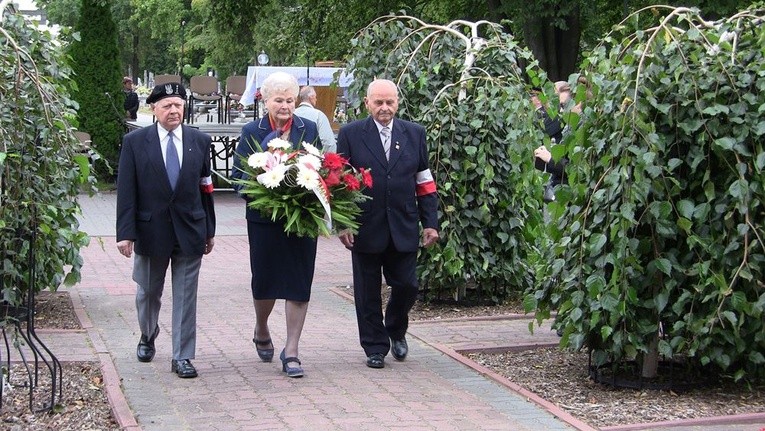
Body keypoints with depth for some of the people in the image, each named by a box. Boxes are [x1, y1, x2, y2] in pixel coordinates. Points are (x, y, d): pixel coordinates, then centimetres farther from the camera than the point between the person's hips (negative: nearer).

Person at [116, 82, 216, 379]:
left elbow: (205, 187, 6)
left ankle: (182, 357, 10)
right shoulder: (134, 142, -4)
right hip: (151, 230, -1)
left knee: (185, 297, 2)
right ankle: (148, 337, 42)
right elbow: (126, 192, -6)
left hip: (190, 230, 1)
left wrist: (209, 230, 7)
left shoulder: (200, 141, 3)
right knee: (148, 292, 16)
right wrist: (125, 233, -11)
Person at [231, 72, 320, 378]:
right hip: (264, 218, -1)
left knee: (299, 284, 0)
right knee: (264, 281, 8)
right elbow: (238, 175, 0)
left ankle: (291, 351, 9)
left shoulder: (309, 129, 5)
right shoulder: (251, 132, 1)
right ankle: (261, 331, 38)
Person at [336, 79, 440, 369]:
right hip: (366, 226, -2)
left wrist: (430, 223, 4)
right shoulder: (350, 134, -1)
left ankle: (396, 330, 32)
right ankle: (375, 347, 19)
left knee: (406, 285, 4)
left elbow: (424, 182, 9)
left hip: (404, 227, 2)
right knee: (368, 291, 6)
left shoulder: (414, 134, 7)